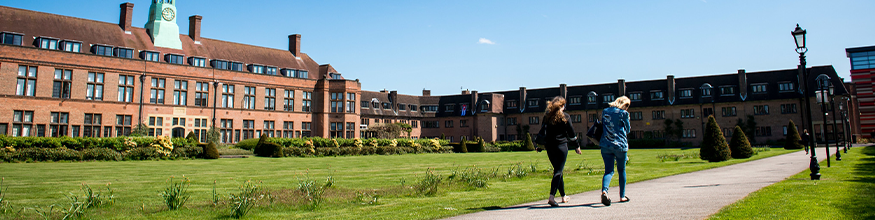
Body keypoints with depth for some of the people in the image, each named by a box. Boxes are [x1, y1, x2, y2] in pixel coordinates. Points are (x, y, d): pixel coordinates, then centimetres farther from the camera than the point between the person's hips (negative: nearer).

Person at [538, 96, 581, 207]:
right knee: (558, 171, -6)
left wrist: (542, 145, 15)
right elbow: (571, 133, 0)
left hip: (549, 147, 5)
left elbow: (542, 131, 8)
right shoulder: (565, 117, -3)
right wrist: (577, 146, 11)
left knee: (558, 170, 16)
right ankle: (552, 196, -21)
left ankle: (563, 196, 26)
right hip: (561, 146, -5)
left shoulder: (547, 116, 7)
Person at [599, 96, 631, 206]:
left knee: (609, 171, 2)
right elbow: (627, 130, 6)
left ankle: (604, 190, -25)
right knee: (622, 170, 14)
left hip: (605, 145, 3)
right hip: (620, 145, -3)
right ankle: (622, 196, 22)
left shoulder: (605, 111, 10)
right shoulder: (623, 113, -5)